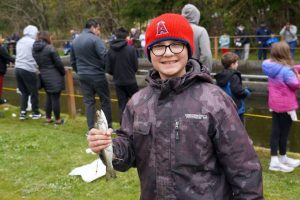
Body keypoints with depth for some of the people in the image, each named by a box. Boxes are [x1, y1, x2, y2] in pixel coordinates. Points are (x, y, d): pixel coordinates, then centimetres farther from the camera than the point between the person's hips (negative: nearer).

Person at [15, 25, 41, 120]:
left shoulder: (19, 42, 15)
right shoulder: (33, 42, -7)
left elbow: (20, 55, 15)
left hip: (18, 68, 7)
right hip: (29, 70, -7)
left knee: (24, 91, 16)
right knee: (34, 92, 6)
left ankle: (23, 112, 10)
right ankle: (35, 113, 13)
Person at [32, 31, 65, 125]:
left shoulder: (35, 49, 5)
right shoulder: (50, 48, -15)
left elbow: (37, 63, 9)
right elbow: (58, 63, -12)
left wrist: (43, 71, 17)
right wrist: (63, 73, 2)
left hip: (43, 76, 7)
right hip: (54, 77, -7)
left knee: (49, 97, 18)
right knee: (55, 98, 0)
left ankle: (48, 118, 23)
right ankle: (57, 120, 8)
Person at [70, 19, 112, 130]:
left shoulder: (75, 41, 10)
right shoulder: (95, 39, -12)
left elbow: (72, 60, 16)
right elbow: (105, 57, -19)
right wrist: (105, 69, -1)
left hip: (83, 76, 6)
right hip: (97, 75, -6)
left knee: (88, 102, 9)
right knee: (105, 100, 6)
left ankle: (91, 128, 8)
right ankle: (108, 127, 10)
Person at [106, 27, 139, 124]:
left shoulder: (110, 51, -5)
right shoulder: (131, 49, -12)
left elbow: (108, 69, -2)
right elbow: (136, 66, -6)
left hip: (118, 82, 3)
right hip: (130, 81, -3)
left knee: (122, 105, 10)